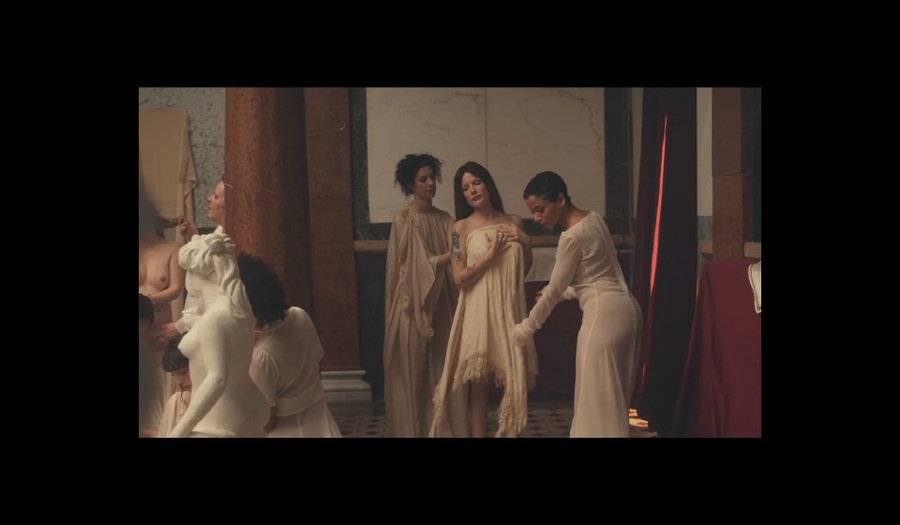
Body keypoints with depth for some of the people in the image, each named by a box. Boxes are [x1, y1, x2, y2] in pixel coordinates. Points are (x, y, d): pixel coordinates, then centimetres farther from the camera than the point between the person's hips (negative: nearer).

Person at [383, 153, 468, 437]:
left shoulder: (444, 219, 9)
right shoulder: (404, 220, -8)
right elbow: (423, 265, -14)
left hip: (442, 303, 5)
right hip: (414, 304, -5)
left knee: (443, 369, 6)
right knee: (414, 372, 2)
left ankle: (445, 427, 13)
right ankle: (413, 429, 12)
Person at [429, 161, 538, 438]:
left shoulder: (514, 223, 7)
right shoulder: (461, 227, -3)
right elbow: (459, 277, -8)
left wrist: (526, 243, 0)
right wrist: (490, 254, -14)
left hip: (510, 309, 3)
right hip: (479, 311, -3)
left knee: (515, 378, 5)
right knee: (479, 381, 3)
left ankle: (510, 433, 18)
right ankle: (478, 434, 13)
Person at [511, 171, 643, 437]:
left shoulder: (571, 237, -16)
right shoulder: (593, 218, 10)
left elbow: (554, 290, -9)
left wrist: (526, 327, 2)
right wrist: (567, 292, 22)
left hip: (605, 315, -10)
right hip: (623, 309, 10)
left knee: (598, 397, -2)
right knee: (610, 395, 15)